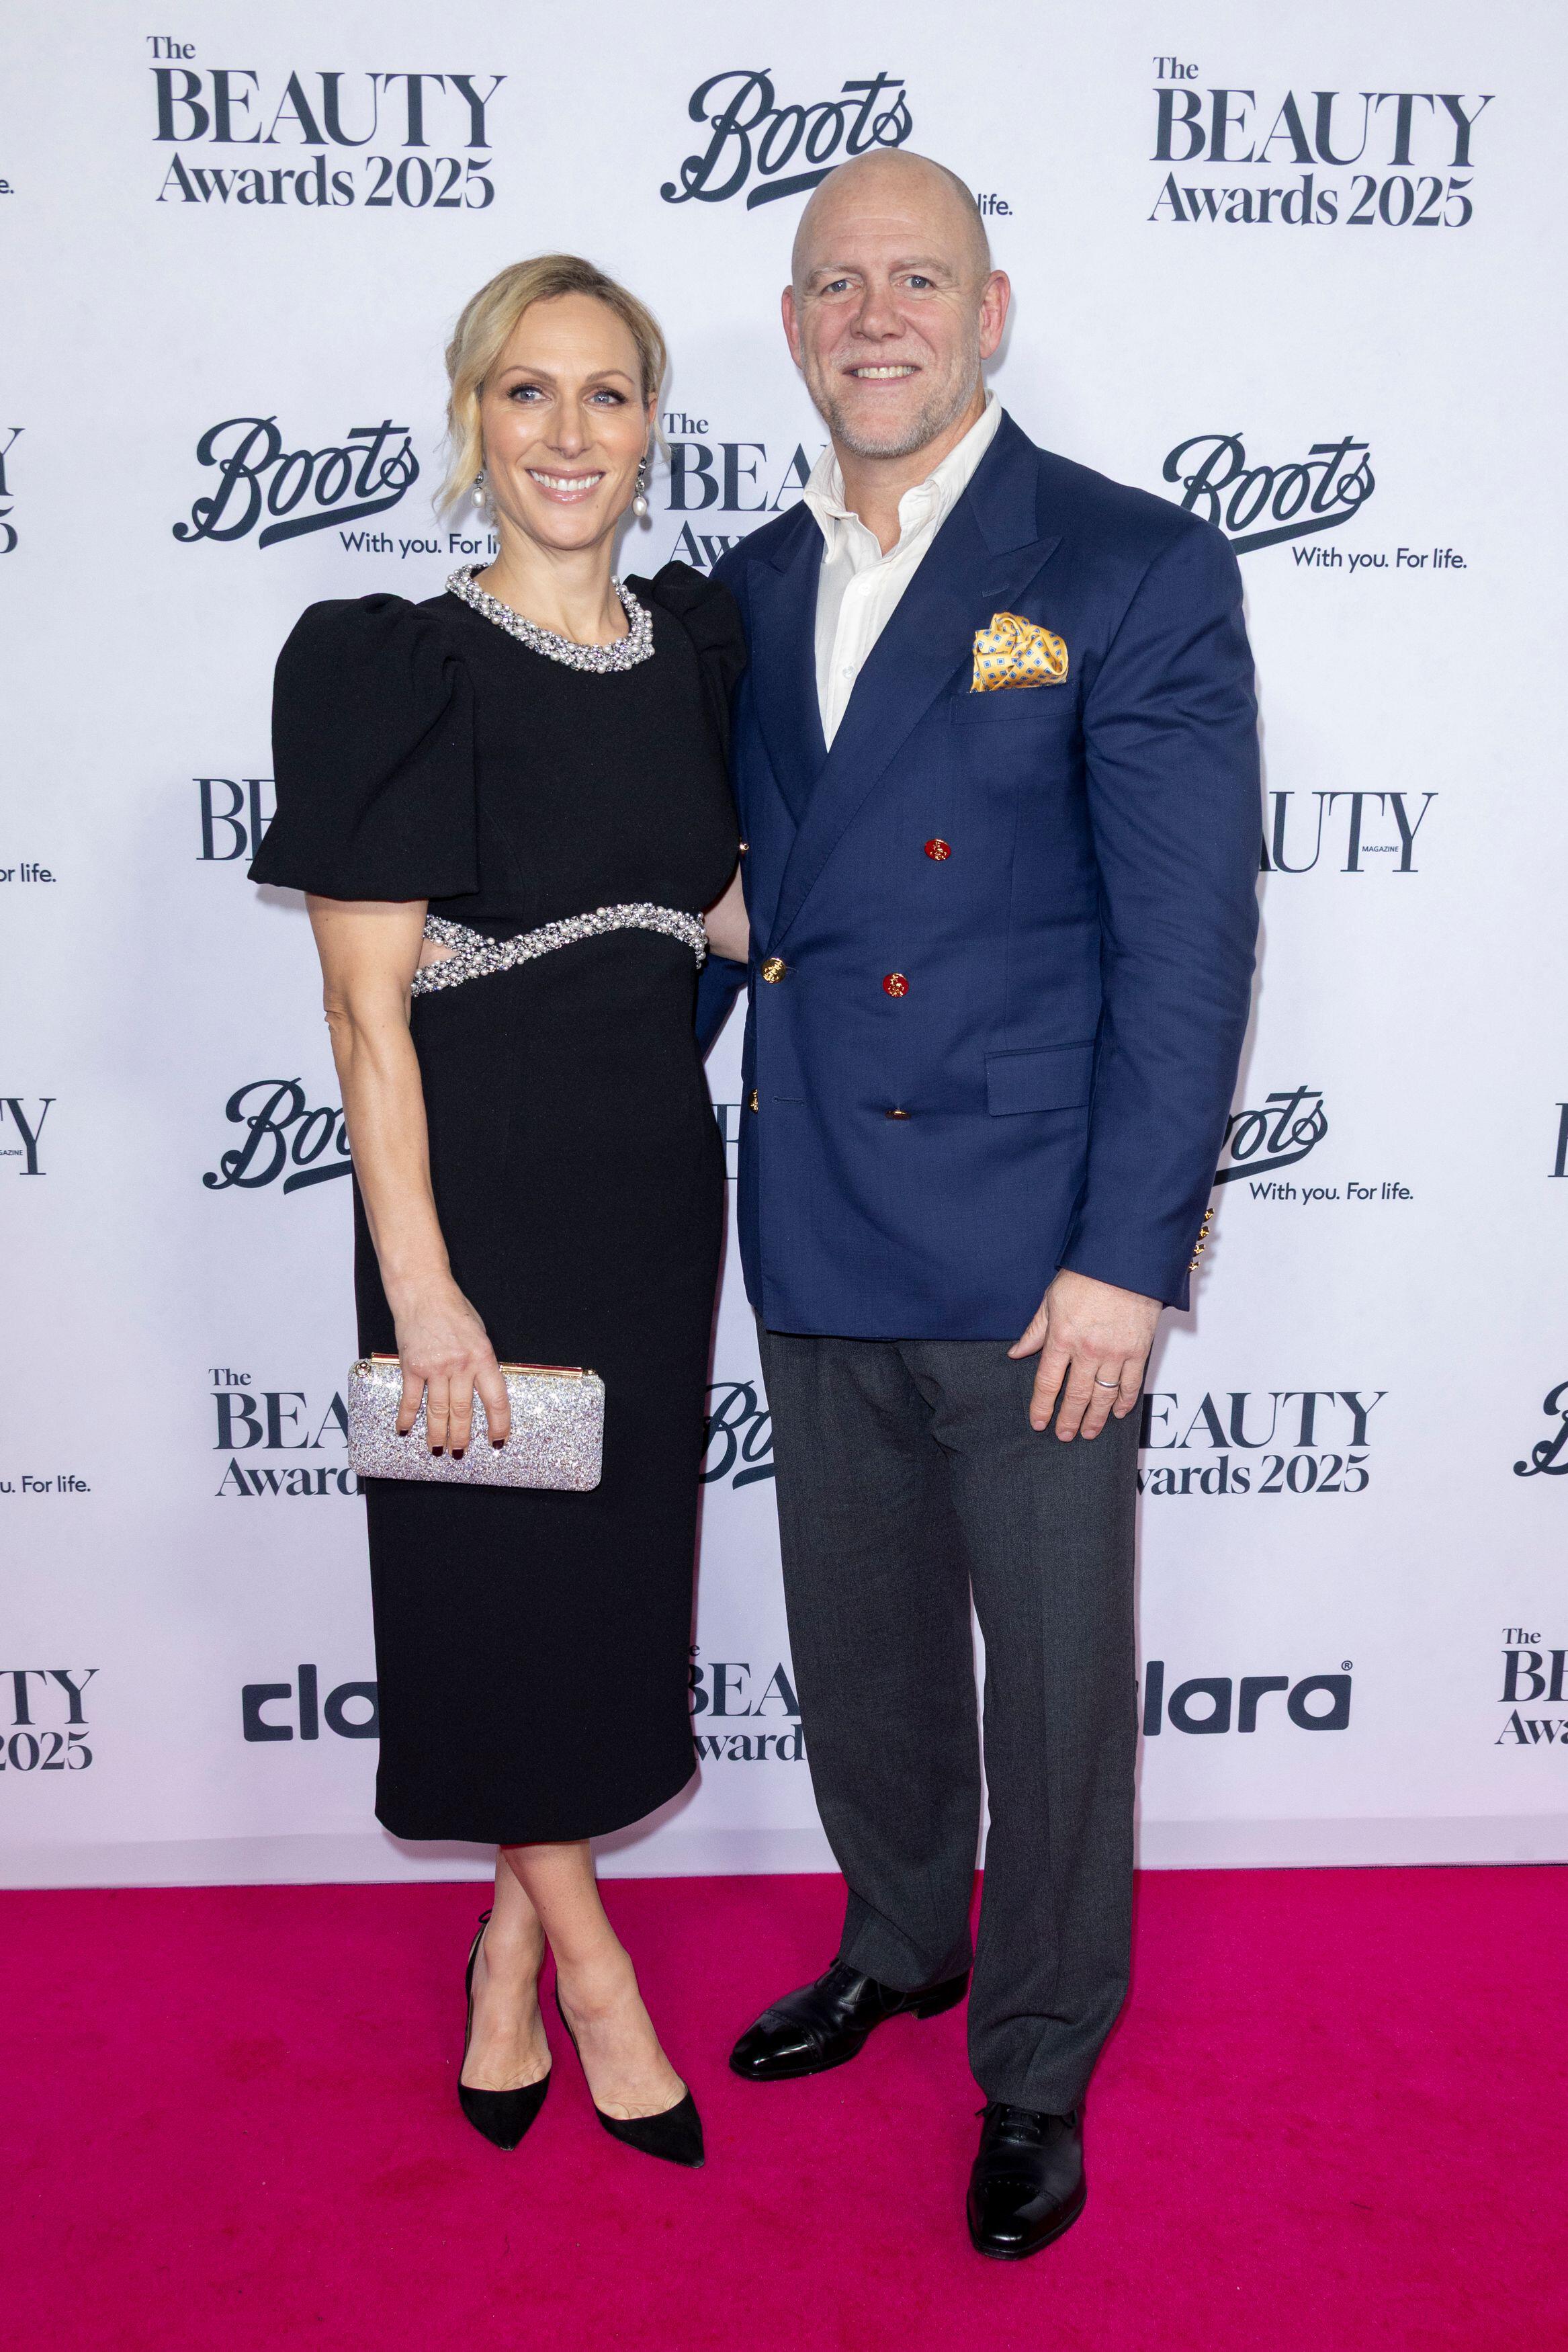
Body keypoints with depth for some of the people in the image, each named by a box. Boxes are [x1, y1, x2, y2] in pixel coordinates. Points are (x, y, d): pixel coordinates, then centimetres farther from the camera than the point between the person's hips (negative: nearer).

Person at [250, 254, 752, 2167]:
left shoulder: (688, 641, 6)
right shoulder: (394, 668, -10)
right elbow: (366, 1010, -13)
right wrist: (422, 1288, -16)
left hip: (654, 1174, 6)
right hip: (480, 1183, -5)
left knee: (617, 1567, 13)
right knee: (500, 1579, 6)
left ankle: (508, 1952, 35)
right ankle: (586, 1962, 30)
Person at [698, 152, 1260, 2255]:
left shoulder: (1141, 576, -7)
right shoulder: (752, 587, 10)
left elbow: (1188, 940, -11)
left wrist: (1127, 1256, -15)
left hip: (1030, 1247, -5)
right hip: (815, 1237, 6)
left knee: (1057, 1678, 9)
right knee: (859, 1647, 20)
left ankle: (1039, 2067, 33)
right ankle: (898, 1946, 46)